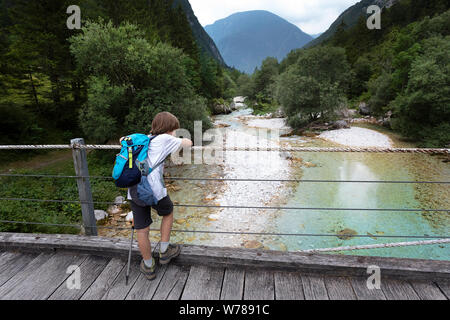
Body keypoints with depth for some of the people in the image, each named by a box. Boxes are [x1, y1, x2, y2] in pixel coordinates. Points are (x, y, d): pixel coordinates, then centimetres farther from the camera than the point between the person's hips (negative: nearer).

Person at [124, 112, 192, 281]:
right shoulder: (164, 139, 1)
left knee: (142, 230, 14)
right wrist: (180, 140, 30)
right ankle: (164, 251, 34)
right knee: (168, 213, 25)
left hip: (134, 191, 6)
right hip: (154, 190, -5)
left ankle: (149, 266, 33)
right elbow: (188, 143, 10)